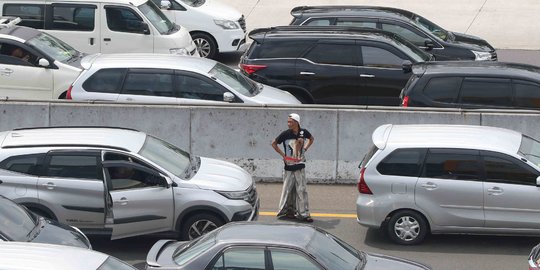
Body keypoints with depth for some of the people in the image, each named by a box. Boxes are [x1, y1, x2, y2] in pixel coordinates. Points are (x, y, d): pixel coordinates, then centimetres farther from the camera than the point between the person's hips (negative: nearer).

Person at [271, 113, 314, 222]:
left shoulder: (303, 132, -3)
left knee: (302, 190, 1)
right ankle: (287, 211, 17)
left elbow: (311, 139, 20)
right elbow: (274, 143, 4)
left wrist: (305, 148, 8)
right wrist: (282, 155, -2)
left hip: (300, 166, 2)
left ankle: (304, 214, 4)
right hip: (289, 167, -2)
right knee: (288, 190, 5)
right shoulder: (285, 134, -10)